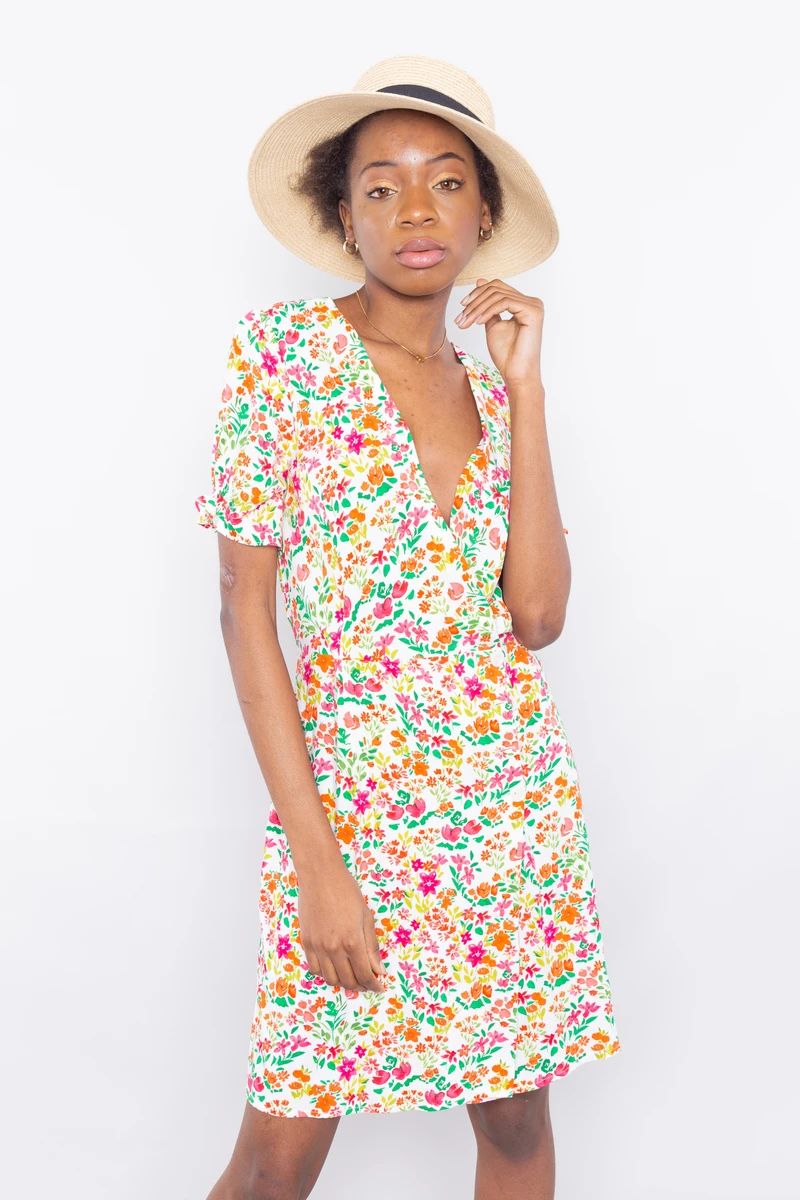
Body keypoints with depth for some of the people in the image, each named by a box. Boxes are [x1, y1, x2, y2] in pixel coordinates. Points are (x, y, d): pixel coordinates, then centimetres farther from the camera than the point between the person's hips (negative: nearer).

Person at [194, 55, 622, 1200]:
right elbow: (247, 612, -9)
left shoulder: (491, 390, 7)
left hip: (519, 806, 5)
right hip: (352, 802, -4)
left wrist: (524, 387, -7)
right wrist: (317, 861, -14)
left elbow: (539, 612, -6)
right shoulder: (285, 351, -7)